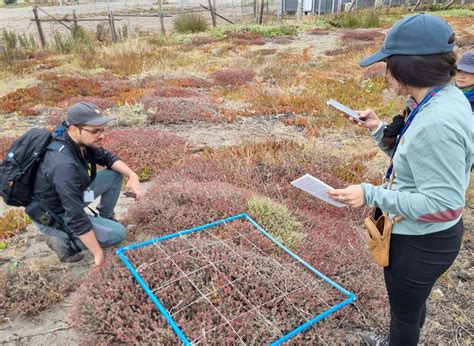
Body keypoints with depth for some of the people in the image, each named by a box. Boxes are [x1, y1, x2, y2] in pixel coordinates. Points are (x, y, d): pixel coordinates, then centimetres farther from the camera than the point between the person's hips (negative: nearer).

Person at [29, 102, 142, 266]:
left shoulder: (80, 140, -14)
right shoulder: (64, 164, -38)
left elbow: (107, 157, 2)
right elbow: (76, 218, -35)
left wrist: (132, 175, -16)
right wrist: (98, 254, -27)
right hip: (54, 217, -8)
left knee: (116, 174, 1)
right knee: (118, 234, -13)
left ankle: (106, 218, 18)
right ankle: (64, 241, -2)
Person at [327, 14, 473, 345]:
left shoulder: (436, 123, -32)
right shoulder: (444, 98, -1)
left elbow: (442, 204, -29)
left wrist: (371, 195, -28)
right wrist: (379, 129, 0)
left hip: (421, 242, -9)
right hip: (424, 234, 9)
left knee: (404, 309, 18)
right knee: (411, 301, 32)